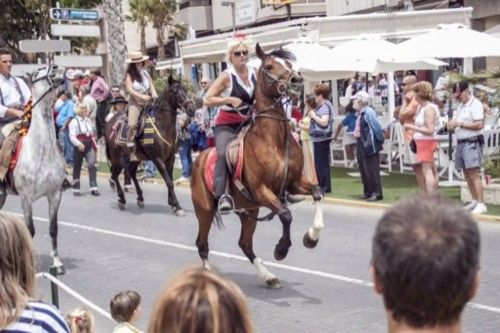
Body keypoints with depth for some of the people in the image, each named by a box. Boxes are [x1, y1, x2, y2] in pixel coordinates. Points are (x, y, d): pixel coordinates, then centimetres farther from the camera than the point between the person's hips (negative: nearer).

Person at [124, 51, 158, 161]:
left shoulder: (145, 73, 13)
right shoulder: (129, 76, -1)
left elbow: (151, 85, 15)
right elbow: (130, 90, -12)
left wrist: (154, 94, -7)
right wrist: (142, 96, -24)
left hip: (148, 102, 5)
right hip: (135, 102, -5)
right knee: (133, 124, -24)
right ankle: (131, 150, -20)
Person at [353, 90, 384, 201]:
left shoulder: (368, 112, -18)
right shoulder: (360, 113, 10)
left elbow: (377, 127, -19)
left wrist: (381, 141, -14)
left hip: (369, 145, -10)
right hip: (361, 144, 10)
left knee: (372, 171, -4)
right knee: (363, 169, 15)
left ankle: (376, 193, 3)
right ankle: (367, 192, 24)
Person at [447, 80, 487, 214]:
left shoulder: (475, 104, -8)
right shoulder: (460, 106, 19)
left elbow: (479, 125, -16)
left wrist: (460, 124, -16)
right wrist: (452, 124, 3)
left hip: (472, 143, -9)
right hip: (461, 143, 9)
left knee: (474, 174, -14)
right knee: (467, 175, 10)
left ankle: (481, 204, -15)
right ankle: (474, 201, 18)